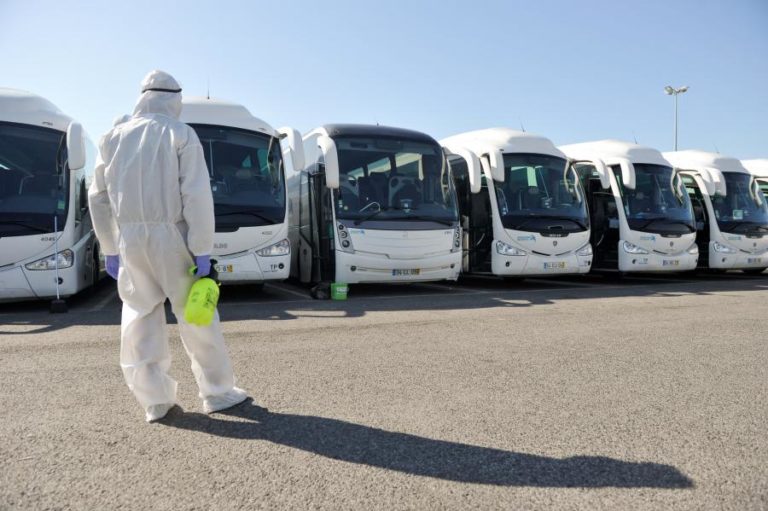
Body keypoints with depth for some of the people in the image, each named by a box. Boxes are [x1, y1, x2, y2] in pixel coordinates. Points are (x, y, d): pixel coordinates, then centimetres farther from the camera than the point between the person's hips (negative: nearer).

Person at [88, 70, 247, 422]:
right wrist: (203, 250, -12)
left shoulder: (114, 137, 10)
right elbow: (197, 195, -13)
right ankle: (217, 392, 14)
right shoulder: (181, 134, -4)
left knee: (140, 315, 11)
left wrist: (110, 249, 16)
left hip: (129, 237, 4)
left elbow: (99, 197, 10)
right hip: (170, 235, -4)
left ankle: (155, 399, 16)